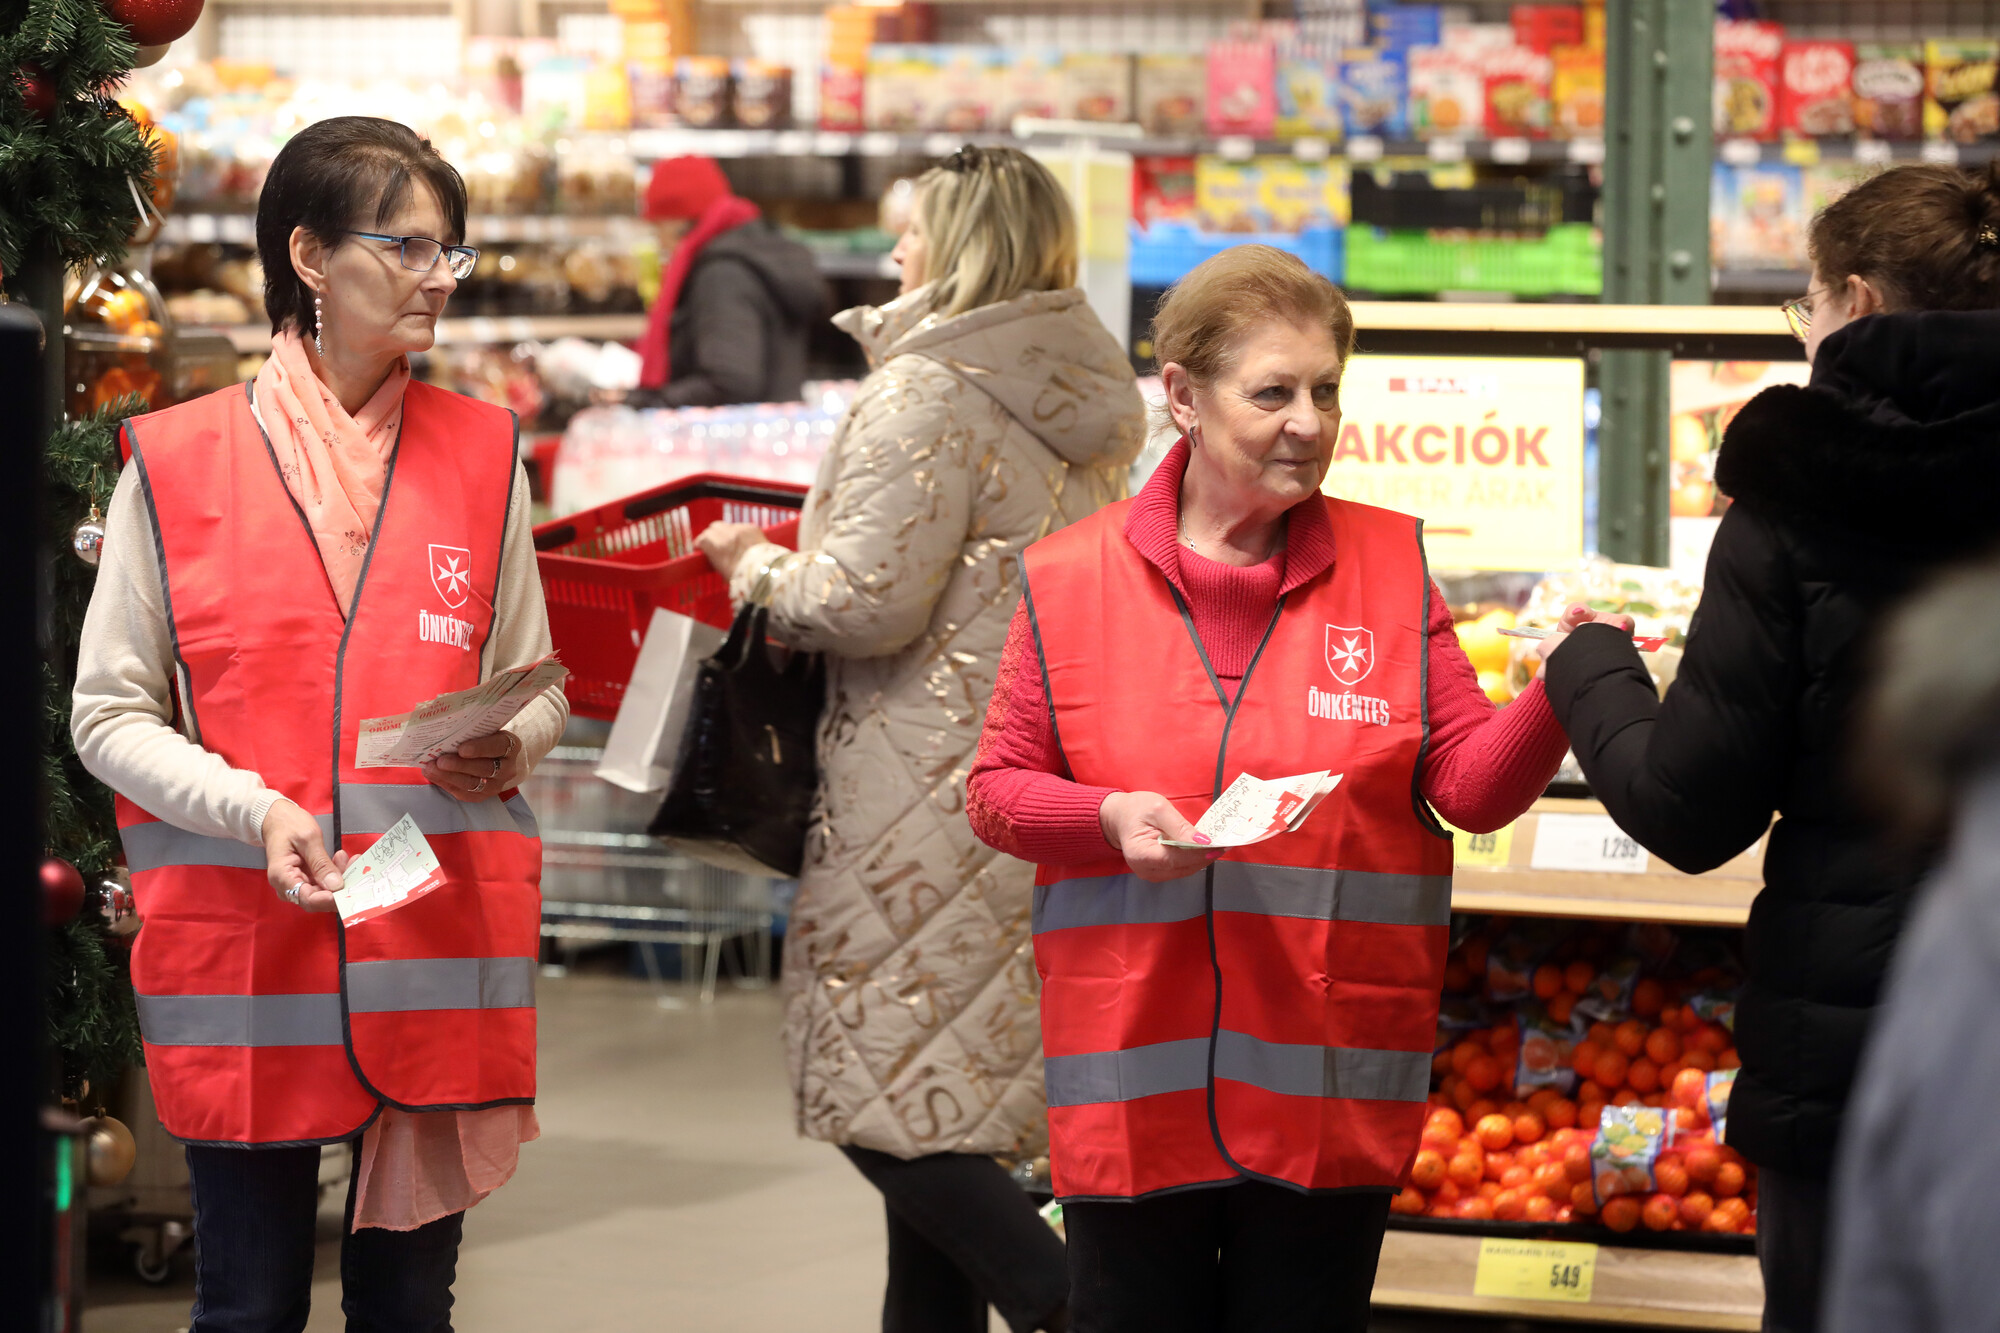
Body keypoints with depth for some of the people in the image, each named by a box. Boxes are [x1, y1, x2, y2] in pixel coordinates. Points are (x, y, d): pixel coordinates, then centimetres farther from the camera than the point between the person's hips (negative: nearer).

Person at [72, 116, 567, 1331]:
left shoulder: (483, 456, 9)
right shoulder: (176, 464, 0)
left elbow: (540, 688, 14)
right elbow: (110, 715, 1)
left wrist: (506, 750, -9)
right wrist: (255, 812, -15)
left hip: (442, 949, 2)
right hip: (240, 947, -2)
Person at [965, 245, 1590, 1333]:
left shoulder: (1388, 565, 4)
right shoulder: (1070, 578, 1)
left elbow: (1468, 784, 0)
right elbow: (997, 791, 5)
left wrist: (1555, 700, -20)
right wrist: (1111, 818, -15)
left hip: (1328, 1091, 1)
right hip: (1131, 1083, -1)